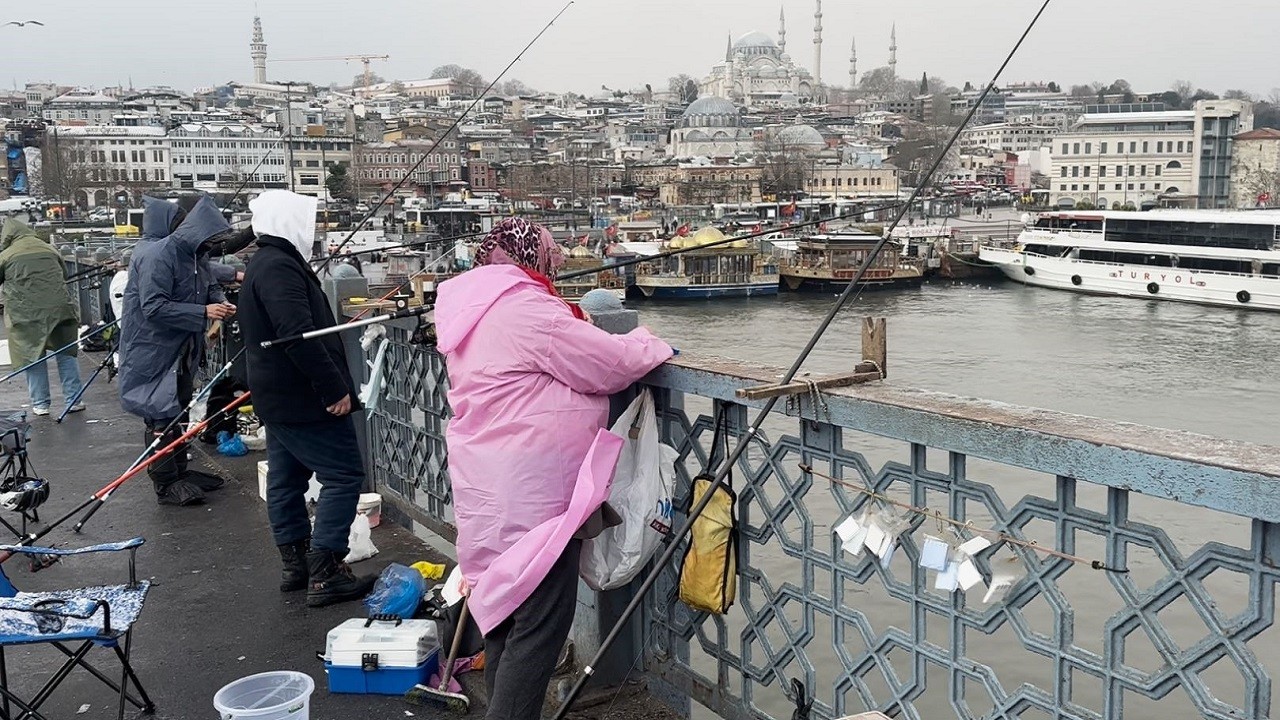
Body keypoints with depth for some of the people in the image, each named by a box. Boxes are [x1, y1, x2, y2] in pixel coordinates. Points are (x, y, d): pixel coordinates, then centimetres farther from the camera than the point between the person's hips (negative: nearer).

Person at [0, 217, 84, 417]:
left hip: (26, 314, -2)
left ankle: (40, 404, 12)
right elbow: (65, 275, 21)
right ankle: (73, 400, 10)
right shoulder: (49, 249, 10)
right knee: (66, 354, 10)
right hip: (59, 308, 2)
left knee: (33, 357, 8)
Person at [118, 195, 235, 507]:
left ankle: (180, 472, 30)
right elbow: (154, 307, -27)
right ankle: (166, 484, 6)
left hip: (181, 349, 9)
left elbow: (210, 285, 18)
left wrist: (221, 302, -5)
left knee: (177, 410, 18)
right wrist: (204, 312, -28)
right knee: (160, 416, -2)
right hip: (154, 350, -9)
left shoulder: (195, 253, 4)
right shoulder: (157, 255, -23)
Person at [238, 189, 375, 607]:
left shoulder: (263, 264, 16)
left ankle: (295, 565, 25)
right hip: (304, 399, -11)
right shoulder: (280, 267, -19)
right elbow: (299, 335, -28)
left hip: (277, 396, 11)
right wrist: (335, 388, -25)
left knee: (286, 479, 15)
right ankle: (325, 575, -6)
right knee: (344, 475, -7)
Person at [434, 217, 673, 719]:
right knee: (538, 625, -5)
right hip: (530, 496, -10)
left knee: (506, 607, 20)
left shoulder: (477, 312, 13)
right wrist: (650, 345, 3)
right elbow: (612, 365, -14)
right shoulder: (527, 310, -18)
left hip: (490, 490, 10)